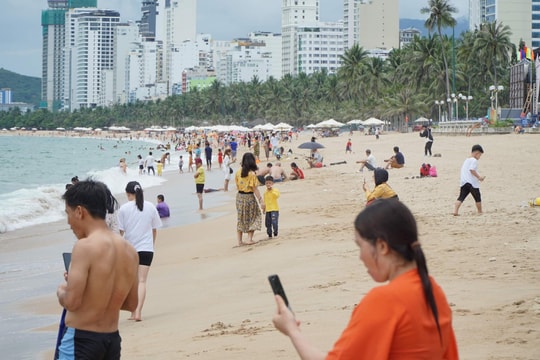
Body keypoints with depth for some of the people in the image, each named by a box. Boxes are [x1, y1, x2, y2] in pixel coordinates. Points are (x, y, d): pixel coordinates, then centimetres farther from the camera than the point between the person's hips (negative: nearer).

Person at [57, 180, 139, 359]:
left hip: (80, 339, -7)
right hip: (112, 340, 7)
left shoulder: (85, 247, -16)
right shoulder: (129, 250, 6)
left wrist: (61, 291, 2)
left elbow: (72, 302, -20)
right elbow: (131, 304, 14)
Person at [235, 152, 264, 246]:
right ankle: (249, 239, 4)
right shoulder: (252, 174, -15)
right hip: (249, 197, -5)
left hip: (239, 196, 5)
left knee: (240, 218, 13)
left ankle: (240, 241, 13)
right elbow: (255, 189, -16)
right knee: (252, 217, 11)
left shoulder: (238, 172, 1)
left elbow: (237, 186, 8)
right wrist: (261, 200, -13)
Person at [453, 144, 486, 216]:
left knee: (461, 197, -2)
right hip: (473, 183, -7)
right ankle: (480, 212, 20)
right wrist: (479, 177, -18)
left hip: (463, 182, 7)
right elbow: (472, 170, -21)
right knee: (477, 198, 10)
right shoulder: (474, 160, -8)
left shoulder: (466, 160, 19)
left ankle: (455, 211, -18)